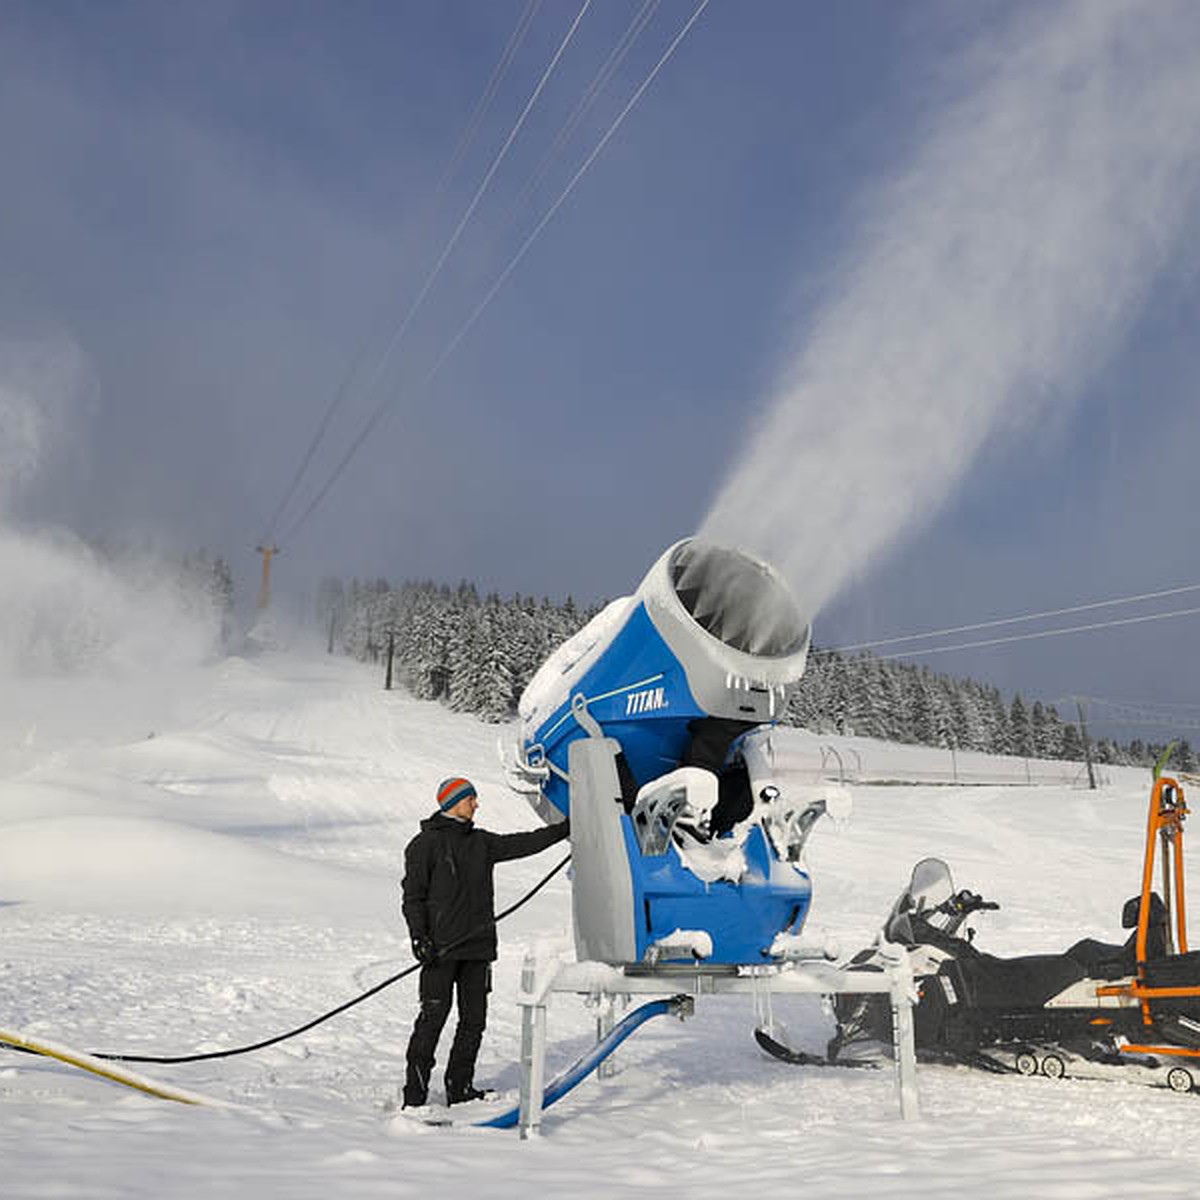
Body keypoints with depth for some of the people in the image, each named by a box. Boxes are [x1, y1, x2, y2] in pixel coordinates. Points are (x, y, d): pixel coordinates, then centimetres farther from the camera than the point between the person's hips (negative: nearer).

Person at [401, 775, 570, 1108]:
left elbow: (523, 844, 15)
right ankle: (415, 1091, -2)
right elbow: (412, 895, -5)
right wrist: (419, 936, -14)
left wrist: (567, 828, 11)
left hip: (478, 945, 6)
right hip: (441, 947, -6)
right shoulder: (426, 843, -2)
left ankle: (459, 1087, 16)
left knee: (474, 1018, 6)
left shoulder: (481, 842, 16)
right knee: (434, 1014, -8)